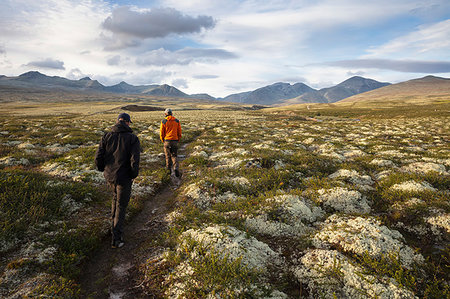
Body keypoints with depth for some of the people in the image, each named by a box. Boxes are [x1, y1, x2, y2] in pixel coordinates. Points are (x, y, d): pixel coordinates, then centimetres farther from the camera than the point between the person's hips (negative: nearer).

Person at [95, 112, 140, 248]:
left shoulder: (107, 136, -1)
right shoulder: (133, 138, -11)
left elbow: (98, 157, -4)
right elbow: (134, 161, -19)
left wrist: (104, 170, 13)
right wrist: (134, 175, -3)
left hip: (109, 176, 4)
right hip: (124, 177, -4)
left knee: (116, 195, 32)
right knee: (121, 205, 8)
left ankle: (114, 223, 38)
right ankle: (116, 238, 9)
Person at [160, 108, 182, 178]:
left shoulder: (163, 121, -3)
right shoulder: (177, 121, 4)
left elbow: (161, 133, -2)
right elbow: (179, 132, 4)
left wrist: (163, 141, 13)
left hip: (167, 141, -2)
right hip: (175, 141, 2)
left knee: (168, 156, 13)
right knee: (174, 156, 8)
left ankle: (169, 171, 23)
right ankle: (176, 169, -14)